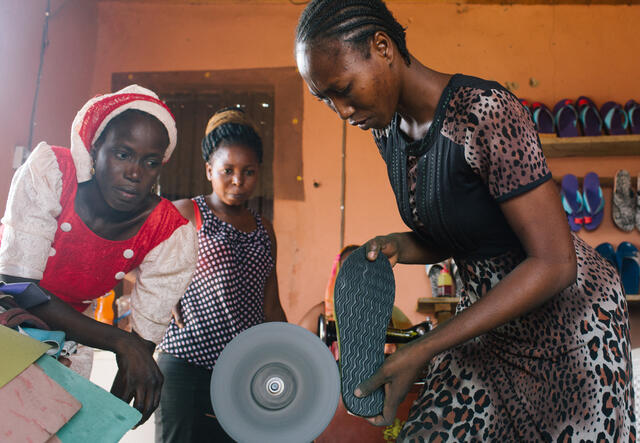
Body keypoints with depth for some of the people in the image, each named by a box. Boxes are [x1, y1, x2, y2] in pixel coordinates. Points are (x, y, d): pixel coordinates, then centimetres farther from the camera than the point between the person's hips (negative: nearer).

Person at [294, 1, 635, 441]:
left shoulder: (486, 111, -26)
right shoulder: (388, 131, -2)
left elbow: (554, 263, -26)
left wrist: (422, 351, -29)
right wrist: (402, 247, -14)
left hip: (567, 311, -6)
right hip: (489, 313, 6)